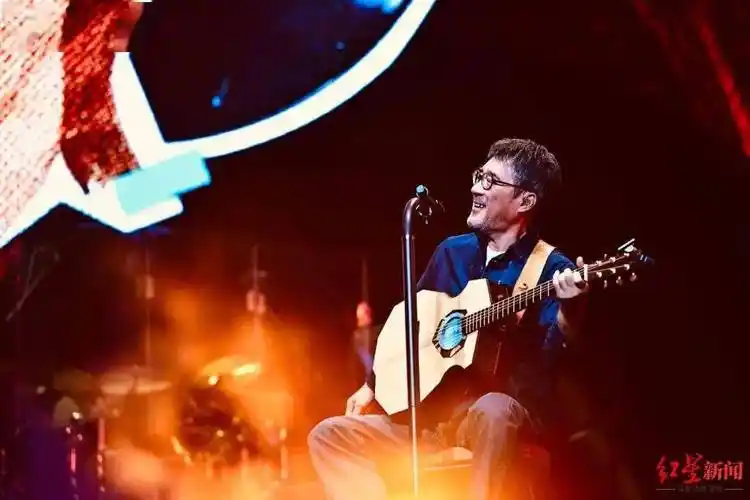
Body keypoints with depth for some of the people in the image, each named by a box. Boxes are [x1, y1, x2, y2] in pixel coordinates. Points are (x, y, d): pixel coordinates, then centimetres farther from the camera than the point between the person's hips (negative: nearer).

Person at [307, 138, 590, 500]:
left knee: (493, 411, -42)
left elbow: (552, 360, -21)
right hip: (434, 408, 7)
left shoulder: (551, 269, -7)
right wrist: (373, 385, 21)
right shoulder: (452, 251, 11)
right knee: (330, 436, -5)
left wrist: (568, 310, -40)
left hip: (516, 410, -6)